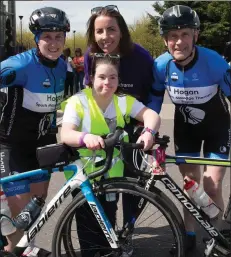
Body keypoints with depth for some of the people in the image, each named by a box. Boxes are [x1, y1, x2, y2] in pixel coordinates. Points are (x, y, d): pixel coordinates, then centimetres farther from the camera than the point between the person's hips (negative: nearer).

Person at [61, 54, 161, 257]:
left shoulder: (123, 100, -6)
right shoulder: (78, 101, -17)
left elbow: (151, 115, -18)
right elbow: (66, 134, -30)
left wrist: (149, 132, -41)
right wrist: (85, 137, -52)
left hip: (112, 173, 3)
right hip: (84, 174, -3)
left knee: (108, 222, 17)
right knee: (88, 225, 8)